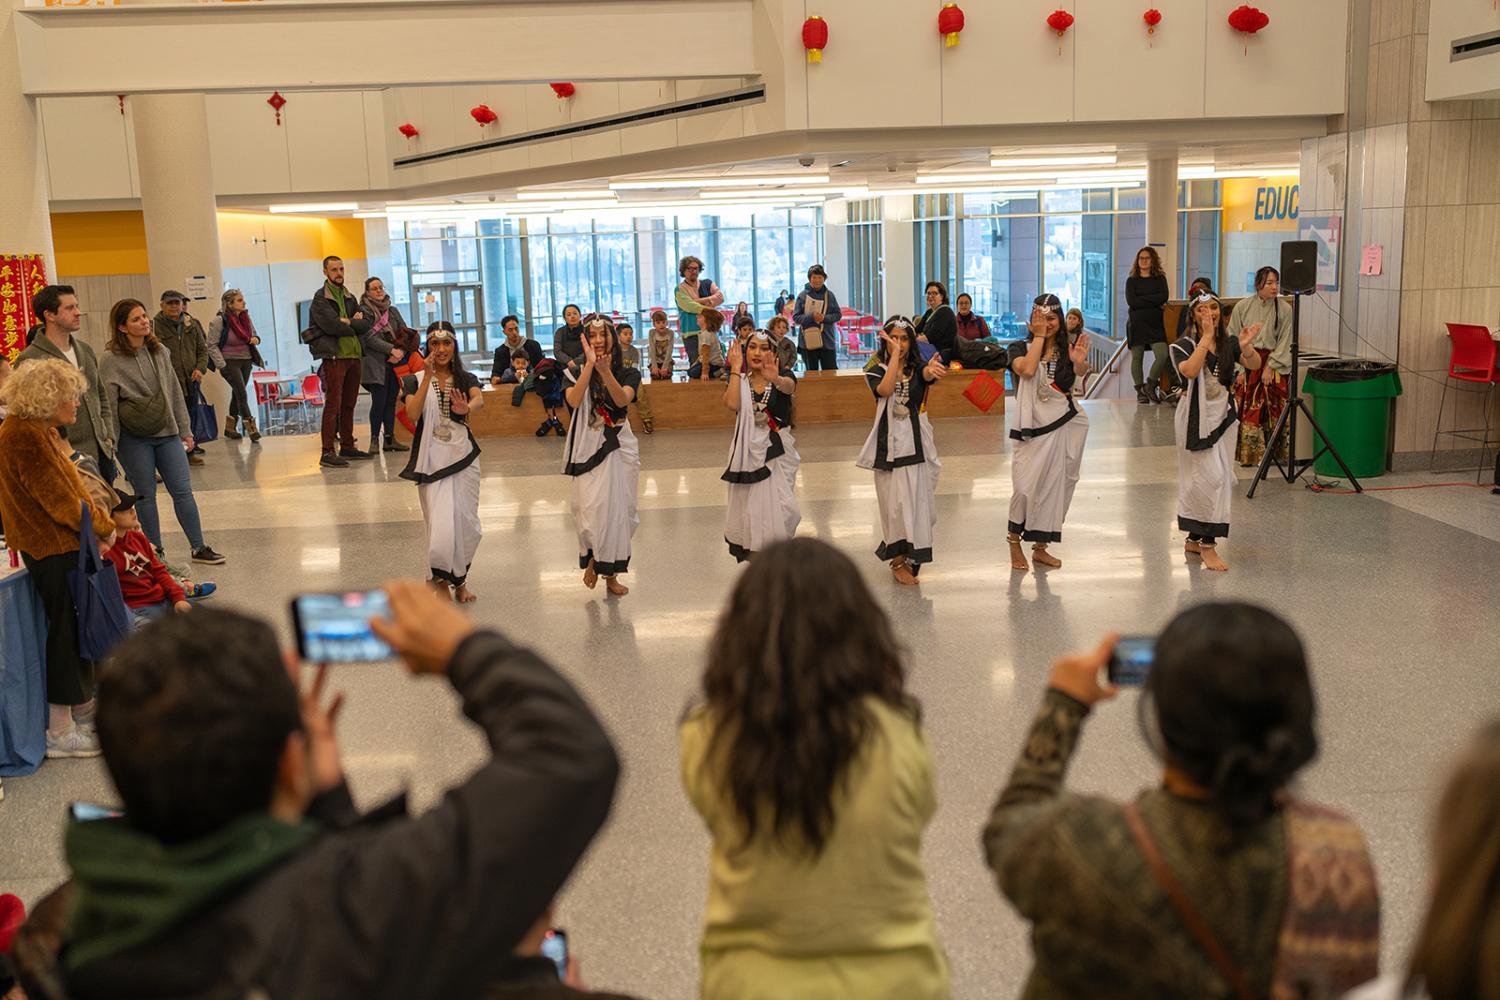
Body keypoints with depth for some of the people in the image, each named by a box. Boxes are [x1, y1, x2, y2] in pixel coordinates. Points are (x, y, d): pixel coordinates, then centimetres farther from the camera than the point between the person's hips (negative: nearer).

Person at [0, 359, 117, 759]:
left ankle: (83, 707, 36)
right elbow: (60, 501, -20)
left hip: (65, 544, 10)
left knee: (79, 628, 20)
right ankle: (60, 732, 7)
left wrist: (97, 516, 0)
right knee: (66, 631, -2)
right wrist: (103, 527, -9)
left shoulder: (41, 431, 11)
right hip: (54, 550, -10)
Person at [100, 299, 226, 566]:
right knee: (146, 495, 5)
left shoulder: (159, 352, 8)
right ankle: (155, 552, 16)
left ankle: (199, 548, 10)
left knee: (182, 490, 4)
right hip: (134, 438, -4)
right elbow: (108, 405, -8)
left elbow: (175, 392, 12)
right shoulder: (111, 360, -8)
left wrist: (185, 431, 11)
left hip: (167, 433, 4)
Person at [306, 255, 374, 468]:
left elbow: (367, 323, 6)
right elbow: (332, 326, -17)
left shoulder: (349, 298, 18)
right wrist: (355, 324, -4)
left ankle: (347, 446, 19)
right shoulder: (320, 298, -3)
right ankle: (327, 452, -8)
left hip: (354, 356, 7)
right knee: (333, 405, -8)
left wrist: (347, 322, -9)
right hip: (335, 357, -7)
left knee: (349, 404, 11)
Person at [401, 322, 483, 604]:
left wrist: (467, 407, -42)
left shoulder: (465, 379, 5)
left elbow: (479, 398, -19)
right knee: (441, 526, -9)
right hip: (432, 458, -2)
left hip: (463, 456, 2)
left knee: (466, 523, 5)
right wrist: (428, 377, -19)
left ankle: (459, 579, 27)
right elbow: (412, 414, -15)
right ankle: (441, 580, 13)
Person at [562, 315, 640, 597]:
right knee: (592, 509, -11)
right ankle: (591, 558, 19)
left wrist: (605, 370, -32)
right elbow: (573, 401, -21)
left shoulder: (628, 373, 3)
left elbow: (622, 400, -18)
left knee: (618, 510, 6)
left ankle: (611, 573, 21)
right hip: (588, 449, -2)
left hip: (620, 448, 2)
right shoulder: (576, 371, 0)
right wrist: (590, 364, -23)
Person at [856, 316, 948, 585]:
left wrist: (932, 370, -47)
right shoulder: (877, 371, 0)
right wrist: (894, 354, -24)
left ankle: (906, 557, 22)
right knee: (896, 503, -3)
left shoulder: (917, 368, 3)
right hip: (889, 443, -2)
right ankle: (900, 562, 7)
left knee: (917, 501, 5)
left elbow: (927, 373, -22)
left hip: (916, 443, 2)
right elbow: (886, 390, -23)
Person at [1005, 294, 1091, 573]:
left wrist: (1080, 362, -38)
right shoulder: (1021, 348, 0)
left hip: (1065, 426, 3)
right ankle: (1014, 539, 14)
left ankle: (1040, 547, 21)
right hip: (1033, 428, -3)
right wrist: (1038, 337, -15)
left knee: (1054, 487, 8)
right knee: (1026, 488, -9)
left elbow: (1081, 373, -15)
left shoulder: (1067, 350, 6)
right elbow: (1027, 370, -22)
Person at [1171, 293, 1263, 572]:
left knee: (1223, 480, 9)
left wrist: (1245, 348, -30)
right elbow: (1190, 371, -27)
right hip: (1196, 416, -5)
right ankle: (1207, 544, -5)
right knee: (1210, 477, -12)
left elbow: (1254, 365, -9)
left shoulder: (1228, 343, 5)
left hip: (1223, 416, 5)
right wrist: (1206, 336, -24)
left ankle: (1195, 539, 22)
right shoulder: (1185, 345, -7)